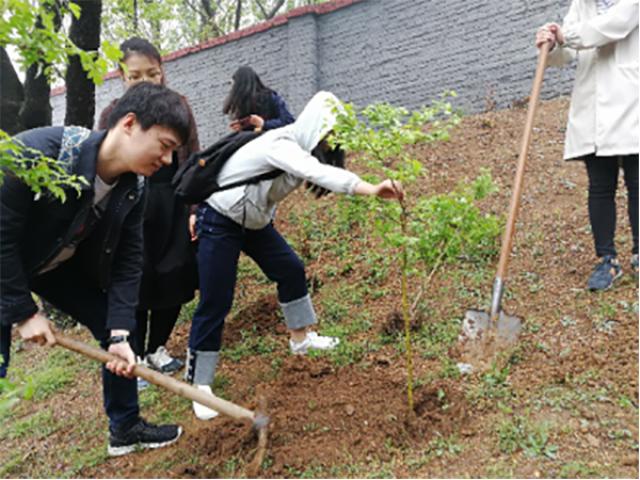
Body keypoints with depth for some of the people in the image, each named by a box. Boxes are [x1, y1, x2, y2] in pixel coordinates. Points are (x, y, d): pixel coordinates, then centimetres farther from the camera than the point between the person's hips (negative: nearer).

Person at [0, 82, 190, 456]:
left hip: (63, 264, 6)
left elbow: (128, 260, -11)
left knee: (117, 328, 4)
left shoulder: (134, 187, -17)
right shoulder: (38, 151, -37)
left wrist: (121, 333, -19)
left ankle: (126, 427, 23)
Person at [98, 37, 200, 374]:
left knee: (174, 282, 9)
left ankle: (157, 349, 30)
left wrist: (196, 207, -1)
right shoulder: (112, 114, -2)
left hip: (175, 208, 2)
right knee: (136, 286, 4)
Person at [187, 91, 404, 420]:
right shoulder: (282, 145, -33)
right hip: (220, 221, -9)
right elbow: (318, 174, -48)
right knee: (215, 303, -7)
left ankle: (300, 338, 30)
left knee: (290, 270, 12)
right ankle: (199, 384, 4)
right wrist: (372, 190, -58)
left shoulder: (300, 148, 0)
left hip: (253, 219, 9)